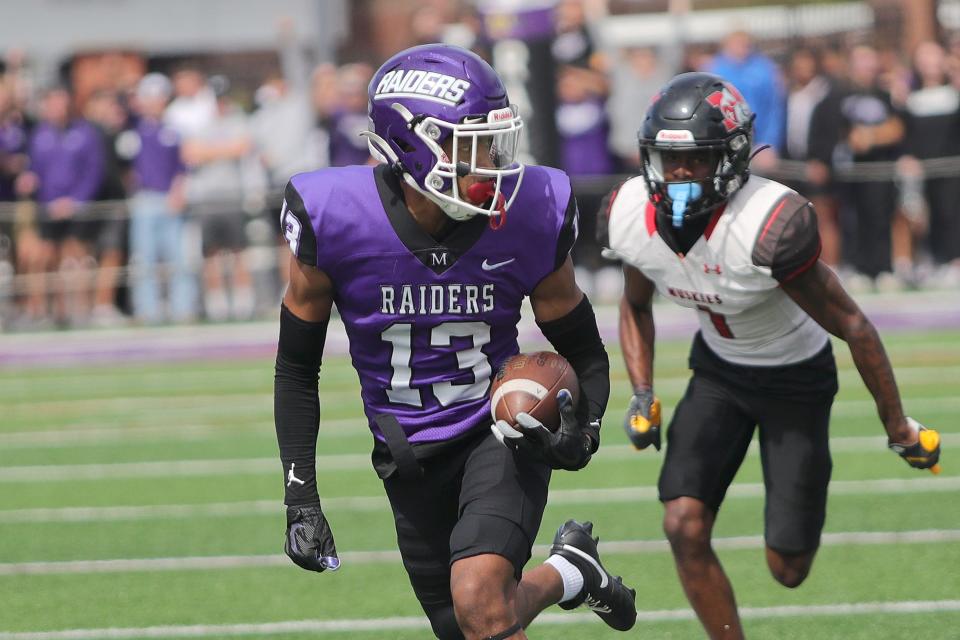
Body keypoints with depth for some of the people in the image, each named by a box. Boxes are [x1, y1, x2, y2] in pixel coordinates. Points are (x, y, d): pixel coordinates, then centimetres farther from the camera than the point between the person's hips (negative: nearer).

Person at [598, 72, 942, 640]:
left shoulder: (769, 227, -36)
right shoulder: (630, 217, -18)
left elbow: (853, 326, -24)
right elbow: (636, 306, 7)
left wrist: (898, 426, -15)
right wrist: (642, 396, -4)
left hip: (796, 376, -4)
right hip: (718, 369, 4)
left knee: (789, 569, 0)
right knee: (685, 528, -16)